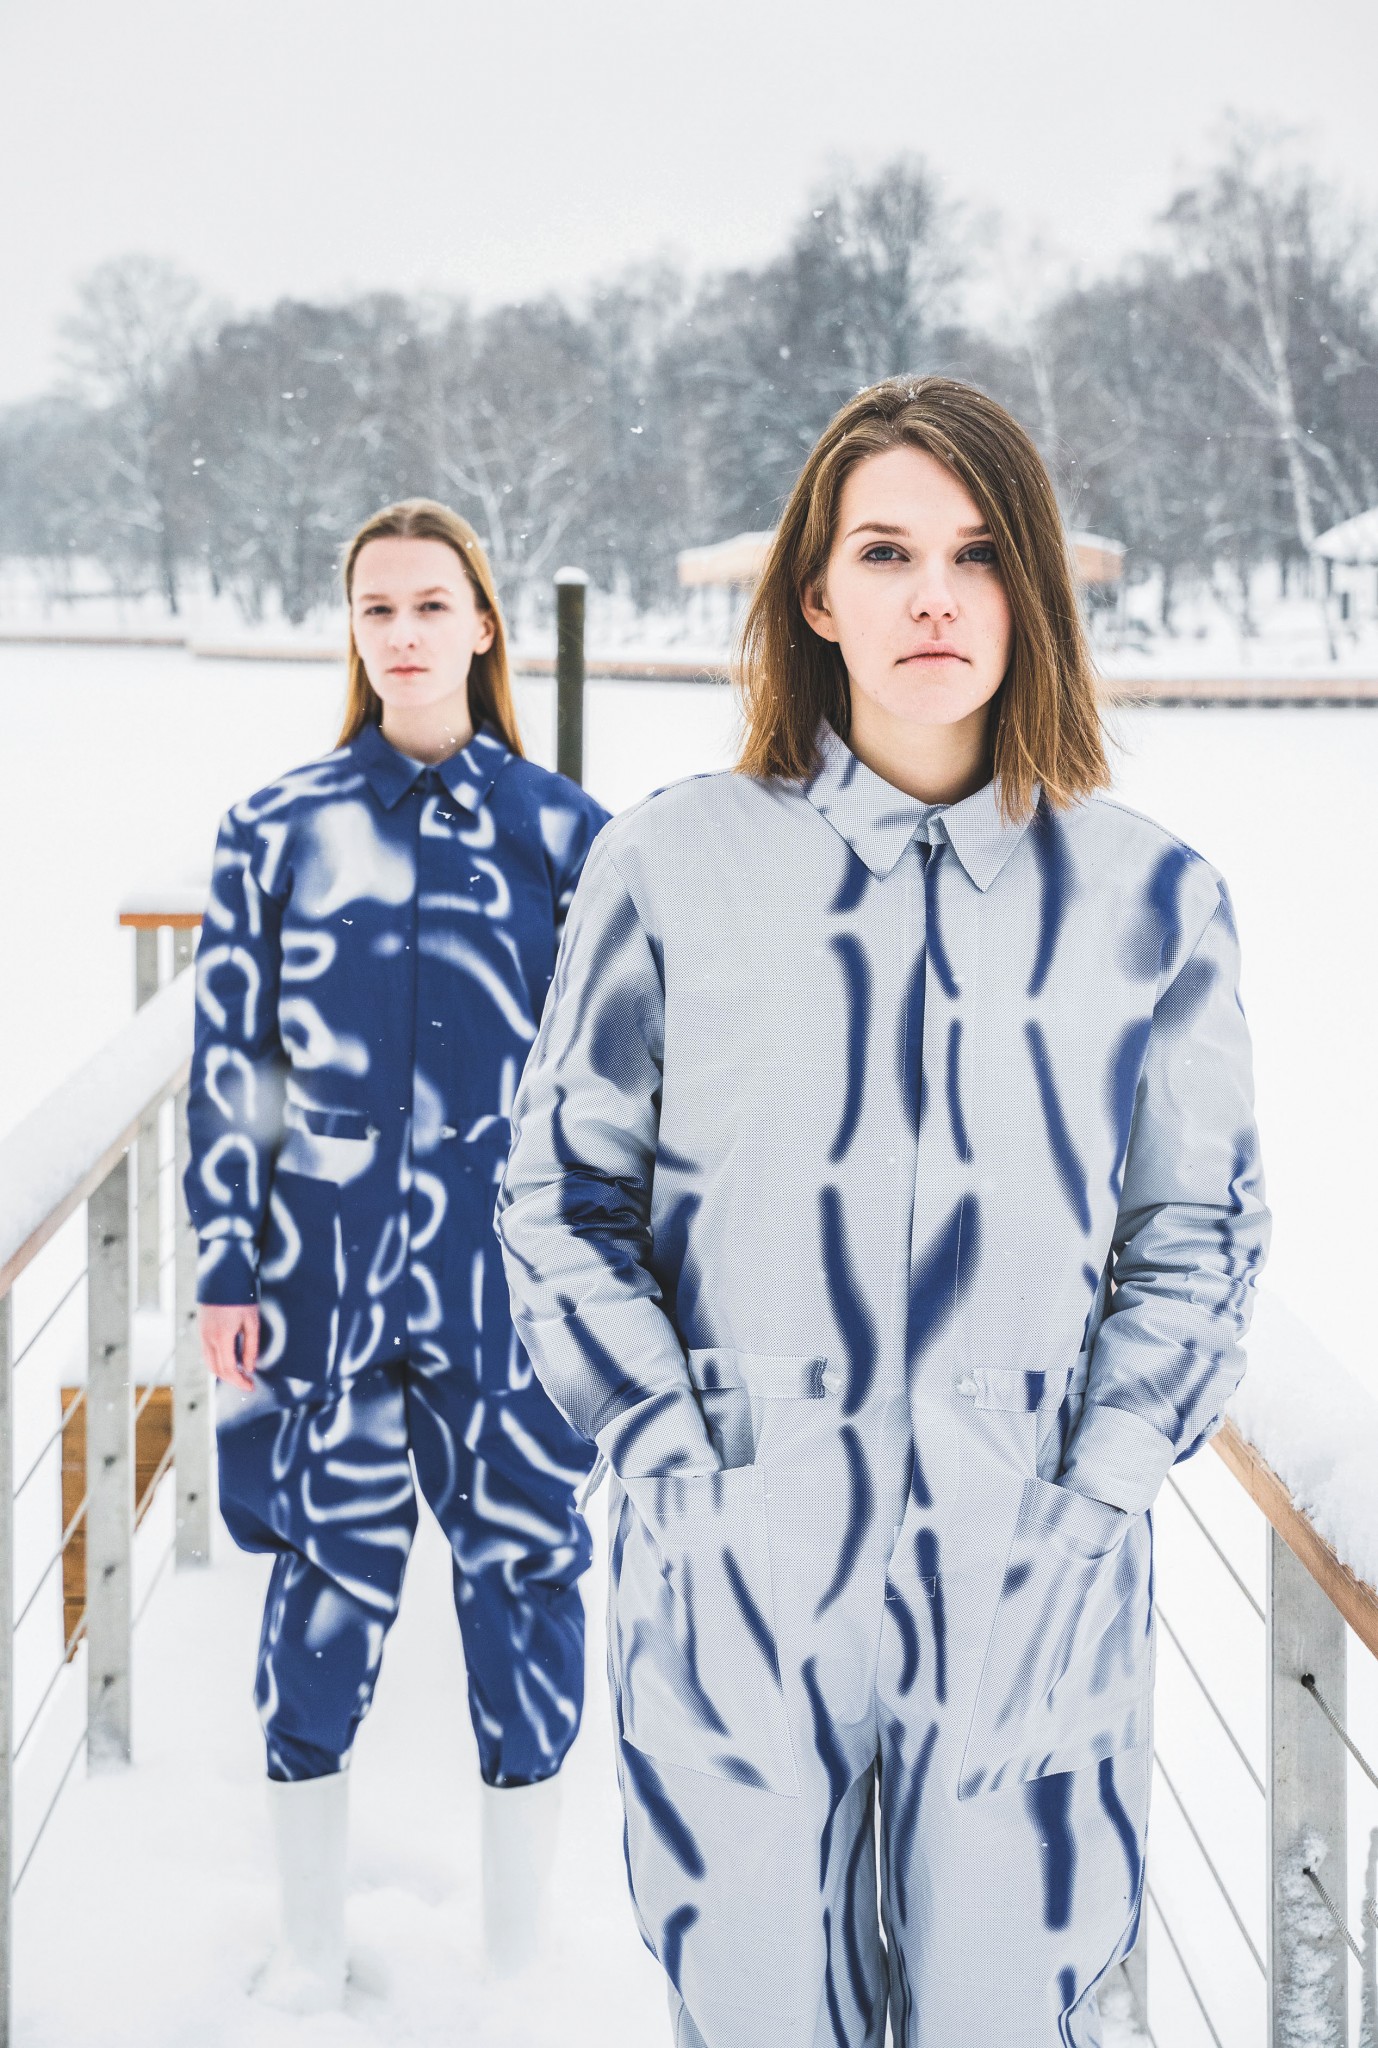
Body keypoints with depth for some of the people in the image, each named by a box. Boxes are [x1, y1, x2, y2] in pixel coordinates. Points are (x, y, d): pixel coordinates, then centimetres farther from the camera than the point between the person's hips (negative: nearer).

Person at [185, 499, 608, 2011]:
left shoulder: (560, 829, 3)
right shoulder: (277, 830, 4)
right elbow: (230, 1060, 4)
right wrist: (228, 1271, 0)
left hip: (514, 1272, 0)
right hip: (330, 1268, 0)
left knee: (525, 1575, 4)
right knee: (324, 1582, 6)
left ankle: (519, 1945, 20)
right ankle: (308, 1949, 21)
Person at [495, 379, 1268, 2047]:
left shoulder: (1145, 899, 3)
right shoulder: (670, 868, 0)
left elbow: (1199, 1235, 9)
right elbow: (559, 1193, 5)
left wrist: (1094, 1497, -2)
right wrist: (674, 1465, -4)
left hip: (1030, 1589, 1)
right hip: (733, 1580, 0)